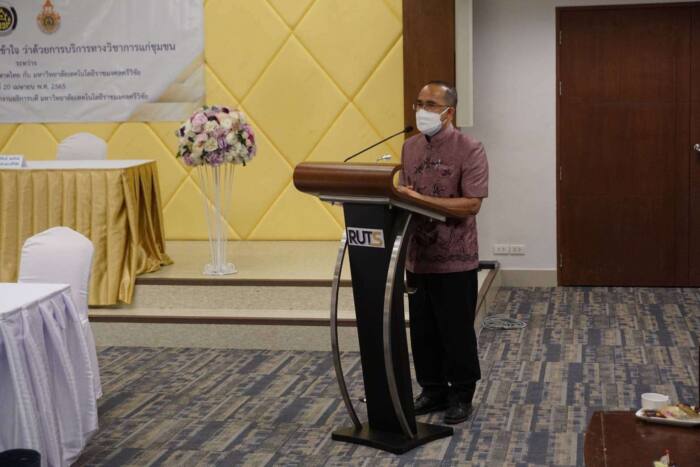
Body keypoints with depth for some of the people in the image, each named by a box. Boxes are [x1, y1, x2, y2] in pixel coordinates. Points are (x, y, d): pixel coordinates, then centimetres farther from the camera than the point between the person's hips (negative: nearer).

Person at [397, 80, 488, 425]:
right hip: (418, 256, 6)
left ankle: (460, 396, 19)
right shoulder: (410, 147, 9)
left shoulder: (469, 150, -10)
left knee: (456, 331, 5)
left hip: (455, 259, -5)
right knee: (423, 330, 12)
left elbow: (471, 203, -18)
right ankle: (433, 390, 27)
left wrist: (421, 199, -23)